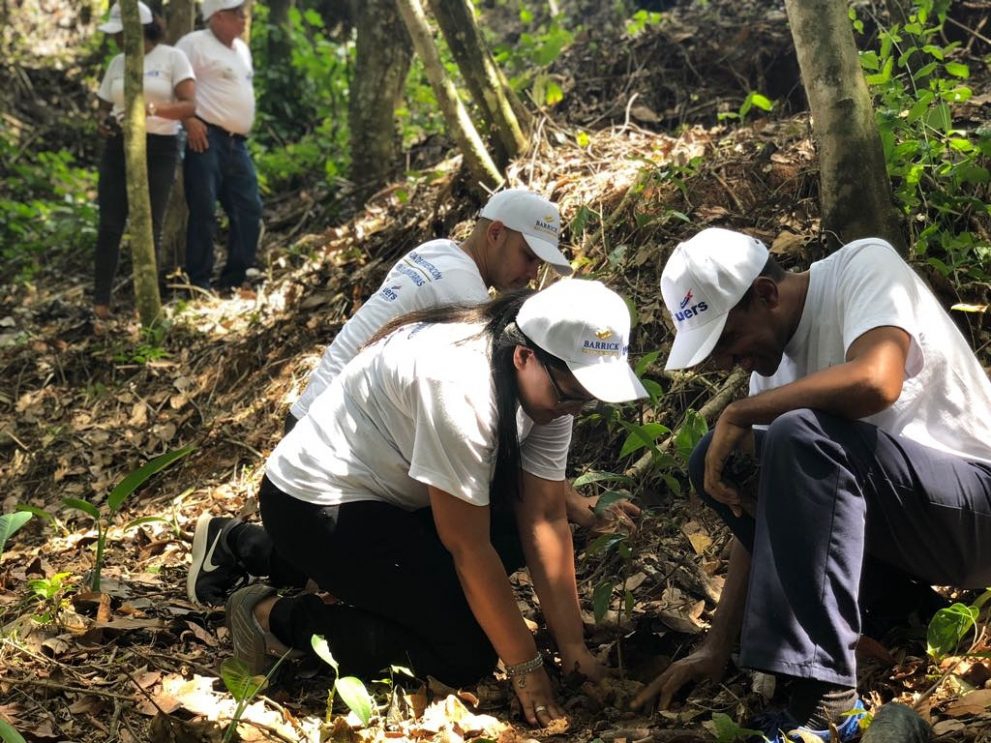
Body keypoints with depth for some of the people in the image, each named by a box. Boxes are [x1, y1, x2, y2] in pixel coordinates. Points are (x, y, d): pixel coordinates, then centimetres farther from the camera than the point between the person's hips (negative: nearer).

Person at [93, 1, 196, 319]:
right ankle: (100, 301, 1)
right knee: (110, 226, -2)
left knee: (149, 228, 1)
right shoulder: (117, 63, 11)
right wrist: (102, 122, -6)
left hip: (159, 149, -3)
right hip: (118, 148, 4)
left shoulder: (172, 57, -3)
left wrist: (152, 108, -29)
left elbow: (189, 105, -12)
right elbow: (104, 106, 18)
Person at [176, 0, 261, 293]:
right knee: (203, 212, -6)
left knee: (250, 210, 6)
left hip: (237, 143, 9)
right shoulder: (195, 43, -7)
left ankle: (235, 279, 15)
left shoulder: (241, 49, 20)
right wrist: (189, 120, -21)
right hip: (206, 139, -9)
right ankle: (199, 283, 0)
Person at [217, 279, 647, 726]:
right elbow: (468, 546, -26)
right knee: (466, 652, -13)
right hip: (316, 503, -9)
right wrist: (525, 668, -18)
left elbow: (544, 518, -3)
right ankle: (275, 619, -2)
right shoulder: (457, 382, -32)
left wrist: (573, 648, -6)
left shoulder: (547, 382, -6)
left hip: (391, 493, 9)